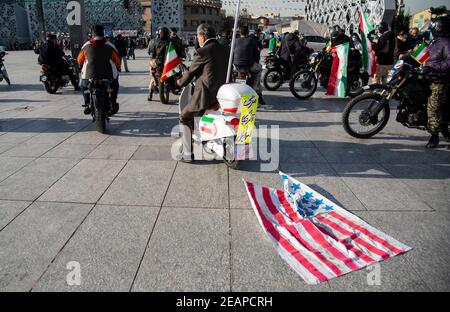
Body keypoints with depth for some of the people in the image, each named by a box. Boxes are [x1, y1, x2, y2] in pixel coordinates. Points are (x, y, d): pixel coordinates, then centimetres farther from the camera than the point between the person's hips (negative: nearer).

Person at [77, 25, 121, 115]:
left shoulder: (86, 46, 8)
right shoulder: (110, 45, 3)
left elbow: (79, 60, 18)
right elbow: (117, 60, 10)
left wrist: (82, 69, 38)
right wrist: (117, 69, 30)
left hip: (89, 76, 1)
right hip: (108, 76, 0)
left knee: (84, 86, 32)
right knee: (114, 85, 32)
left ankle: (88, 104, 19)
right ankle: (113, 104, 21)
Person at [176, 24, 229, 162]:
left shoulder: (202, 52, -8)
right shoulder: (226, 50, 10)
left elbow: (190, 73, 1)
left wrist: (180, 82, 20)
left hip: (206, 95, -7)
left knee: (185, 118, 12)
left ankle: (188, 153, 10)